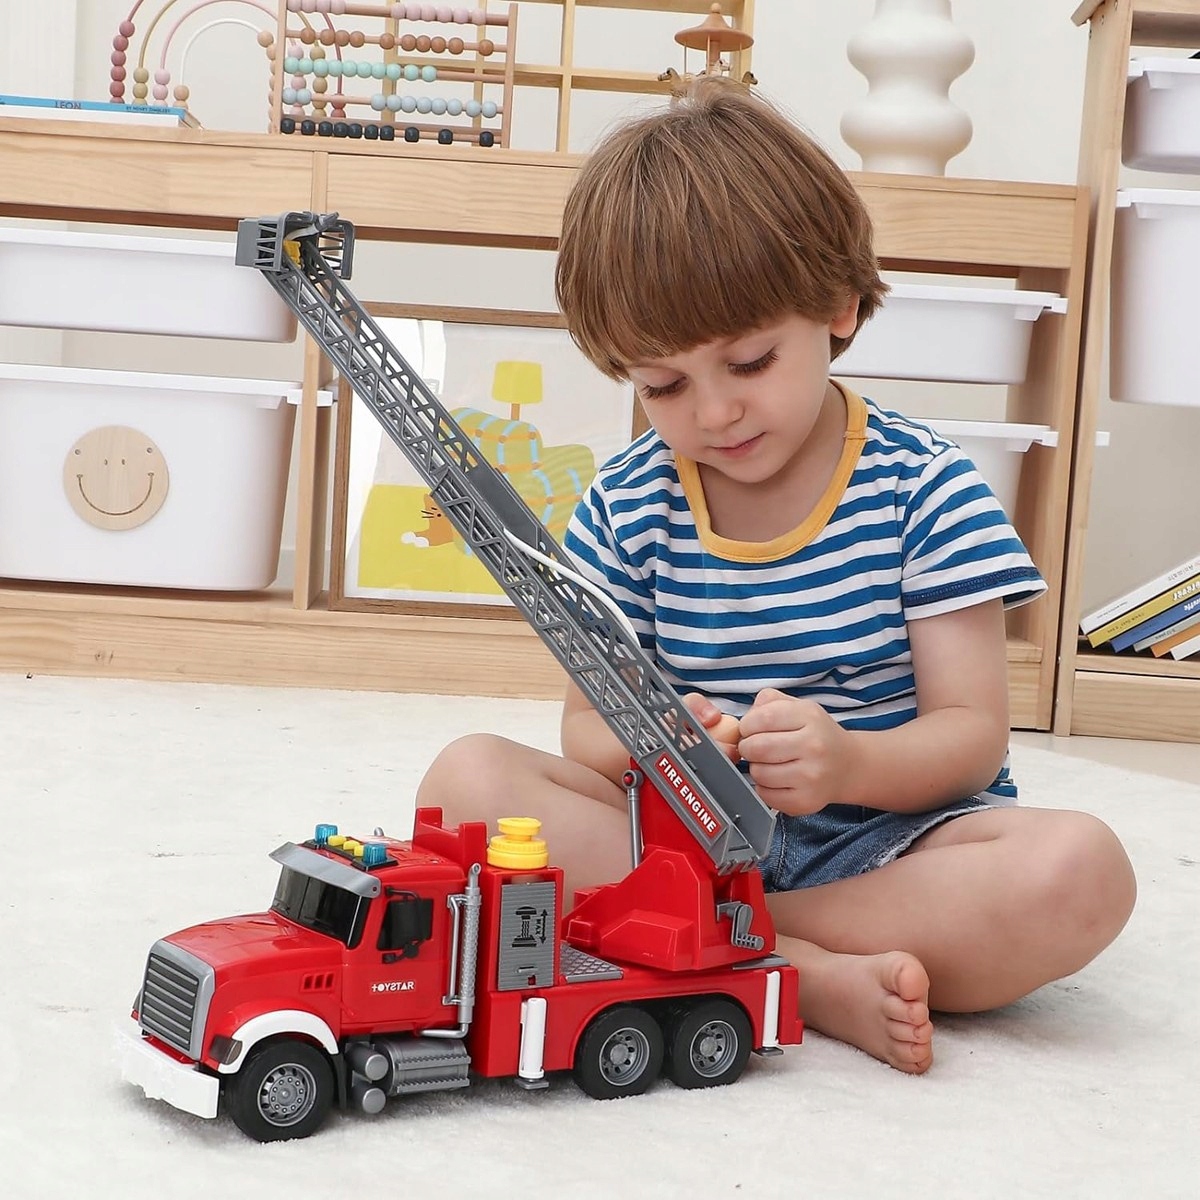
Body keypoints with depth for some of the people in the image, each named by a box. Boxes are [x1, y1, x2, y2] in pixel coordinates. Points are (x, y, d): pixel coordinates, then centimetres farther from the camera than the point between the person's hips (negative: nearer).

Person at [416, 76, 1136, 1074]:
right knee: (470, 779, -23)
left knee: (1079, 872, -31)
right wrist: (640, 746, -24)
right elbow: (587, 726, 2)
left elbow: (974, 732, -8)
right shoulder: (625, 509, 2)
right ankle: (818, 978, -27)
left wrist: (849, 764, -31)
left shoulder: (923, 488, -5)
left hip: (881, 835, -1)